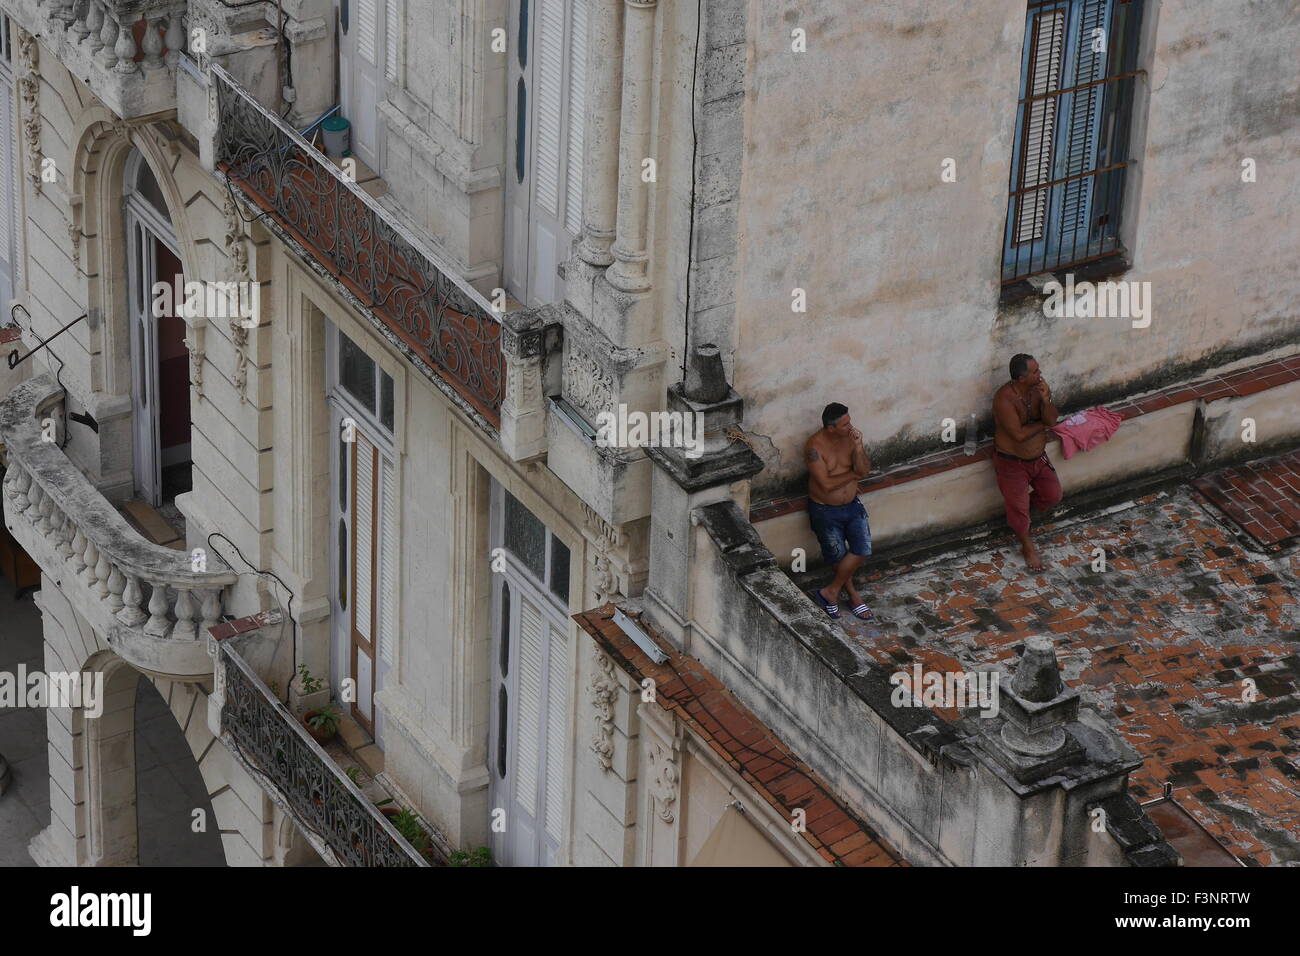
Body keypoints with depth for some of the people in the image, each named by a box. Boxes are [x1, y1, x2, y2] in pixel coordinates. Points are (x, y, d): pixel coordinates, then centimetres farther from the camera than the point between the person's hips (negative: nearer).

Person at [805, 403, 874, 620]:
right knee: (837, 556, 8)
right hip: (825, 511, -5)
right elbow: (826, 484, -26)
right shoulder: (815, 446, -24)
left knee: (862, 549, -6)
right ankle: (853, 595, 31)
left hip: (852, 505, 5)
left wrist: (858, 447, -27)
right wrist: (853, 474, -13)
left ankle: (830, 592, 10)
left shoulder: (850, 437, -7)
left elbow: (864, 471, -11)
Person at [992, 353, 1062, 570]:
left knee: (1053, 495, 14)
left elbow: (1051, 420, -14)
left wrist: (1045, 400, -33)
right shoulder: (1004, 399, -31)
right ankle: (1028, 547, 25)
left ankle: (1023, 509, 41)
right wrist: (1041, 424, -15)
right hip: (1011, 462, -6)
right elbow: (1019, 434, -31)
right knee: (1018, 507, 2)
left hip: (1038, 457, 6)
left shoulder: (1039, 388, -11)